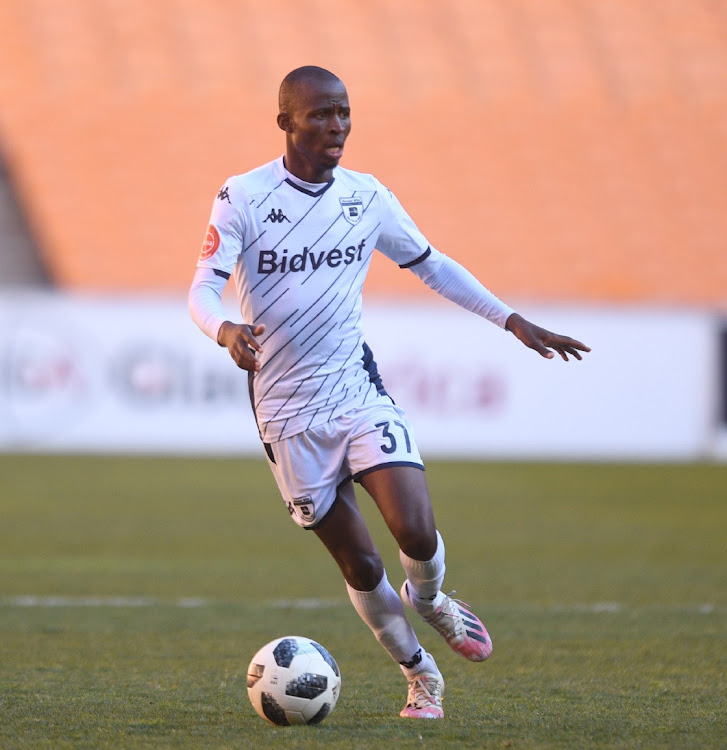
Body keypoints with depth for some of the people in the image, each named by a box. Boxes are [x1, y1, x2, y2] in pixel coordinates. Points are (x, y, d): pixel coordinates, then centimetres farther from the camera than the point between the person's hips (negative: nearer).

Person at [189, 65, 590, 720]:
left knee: (417, 533, -17)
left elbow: (432, 266, 15)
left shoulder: (368, 197, 3)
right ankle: (420, 675, 25)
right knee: (360, 565, 3)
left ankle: (428, 601, 18)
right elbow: (203, 291, -14)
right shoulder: (242, 199, -9)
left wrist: (514, 322, 12)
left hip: (360, 392, 2)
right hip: (288, 412, -2)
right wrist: (226, 330, -37)